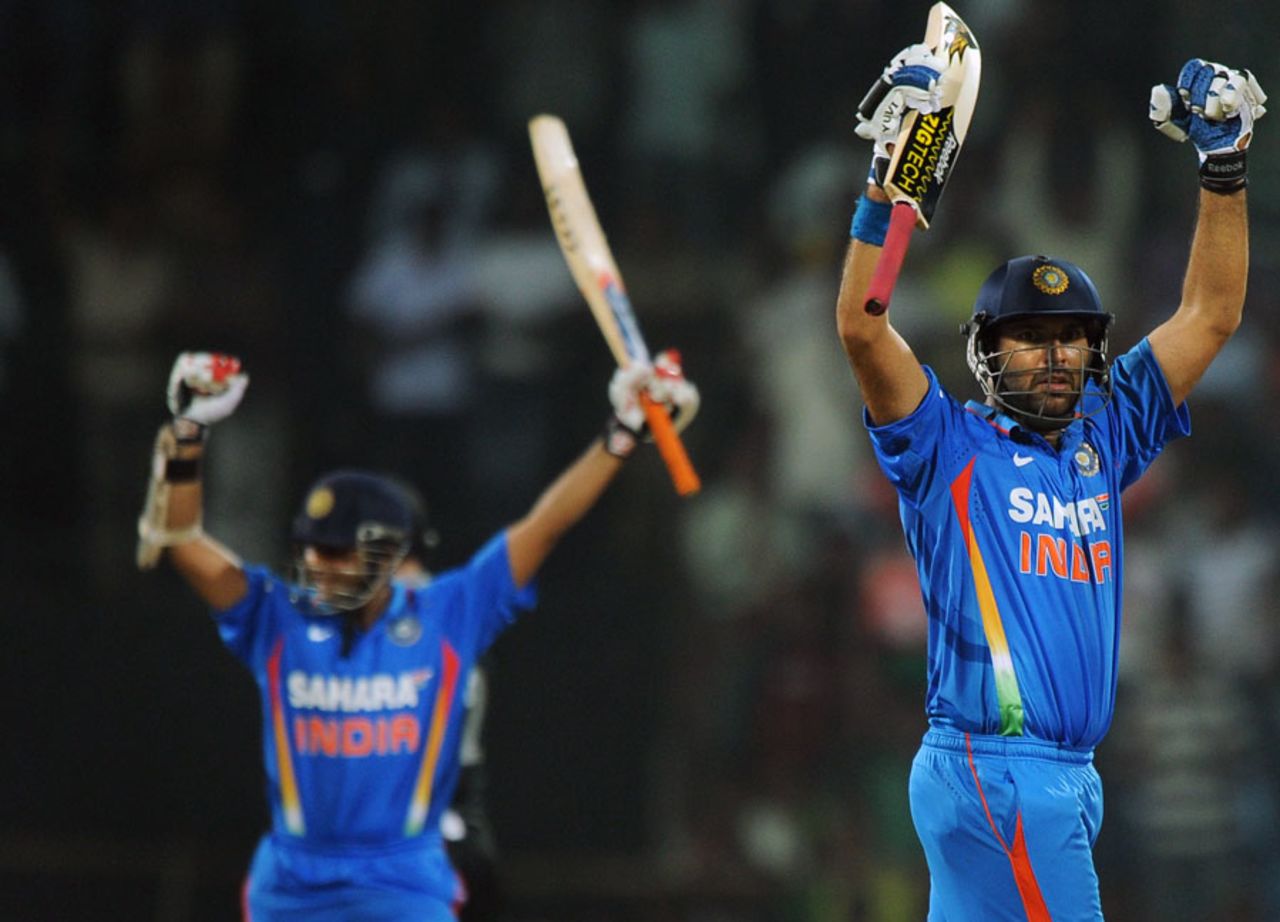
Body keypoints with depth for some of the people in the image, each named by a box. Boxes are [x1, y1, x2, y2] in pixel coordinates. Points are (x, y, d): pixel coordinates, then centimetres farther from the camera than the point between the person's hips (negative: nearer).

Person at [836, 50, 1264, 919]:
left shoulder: (1102, 437, 15)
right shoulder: (950, 445, 0)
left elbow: (1211, 316, 17)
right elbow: (861, 326, -13)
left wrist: (1224, 167, 10)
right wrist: (890, 181, -19)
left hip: (1069, 781, 7)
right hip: (992, 775, -7)